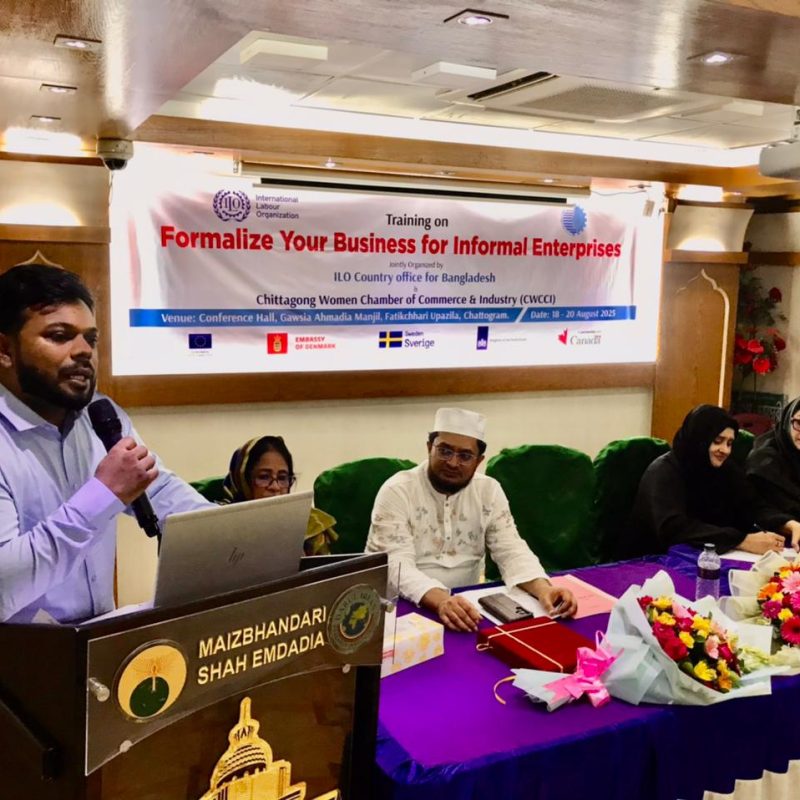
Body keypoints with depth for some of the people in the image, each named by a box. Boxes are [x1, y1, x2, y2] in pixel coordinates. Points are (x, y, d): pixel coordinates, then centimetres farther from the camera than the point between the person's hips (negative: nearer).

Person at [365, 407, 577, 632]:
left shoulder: (489, 491, 1)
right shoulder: (396, 491, -12)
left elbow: (511, 551, -3)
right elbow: (396, 565, -22)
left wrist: (543, 589, -24)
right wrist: (440, 601, -39)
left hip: (468, 603, 3)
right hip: (403, 606, -3)